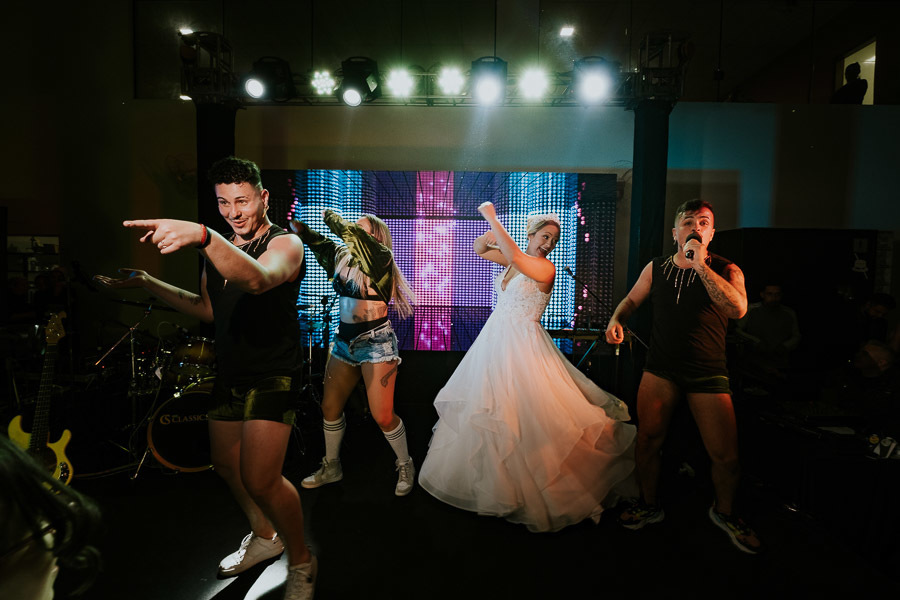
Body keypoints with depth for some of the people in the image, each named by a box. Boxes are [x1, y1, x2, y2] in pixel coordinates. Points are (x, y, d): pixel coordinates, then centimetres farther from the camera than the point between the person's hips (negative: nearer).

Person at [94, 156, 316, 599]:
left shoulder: (285, 243, -13)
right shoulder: (221, 248, 11)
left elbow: (257, 279, -37)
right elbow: (208, 308, 21)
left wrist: (202, 235, -54)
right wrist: (147, 284, 12)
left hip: (272, 375, -8)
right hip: (229, 374, 8)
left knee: (260, 479, -14)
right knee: (225, 464, 18)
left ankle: (301, 562, 13)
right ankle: (265, 536, 44)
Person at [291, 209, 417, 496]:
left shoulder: (381, 257, -9)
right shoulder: (342, 256, 12)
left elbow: (351, 233, -21)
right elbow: (316, 240, 10)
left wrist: (330, 216, -5)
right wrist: (297, 224, -6)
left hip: (375, 342, -7)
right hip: (344, 340, 7)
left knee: (382, 416, -6)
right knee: (330, 407, 12)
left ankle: (406, 467, 19)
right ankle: (331, 467, 32)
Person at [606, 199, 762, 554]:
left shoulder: (726, 270, 0)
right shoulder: (656, 268, 8)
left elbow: (737, 308, -20)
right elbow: (631, 300, 19)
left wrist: (699, 265, -21)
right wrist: (616, 320, -2)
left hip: (708, 372, -2)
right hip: (661, 368, 2)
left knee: (726, 456, 0)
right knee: (647, 440, 2)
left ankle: (723, 511, 31)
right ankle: (648, 505, 28)